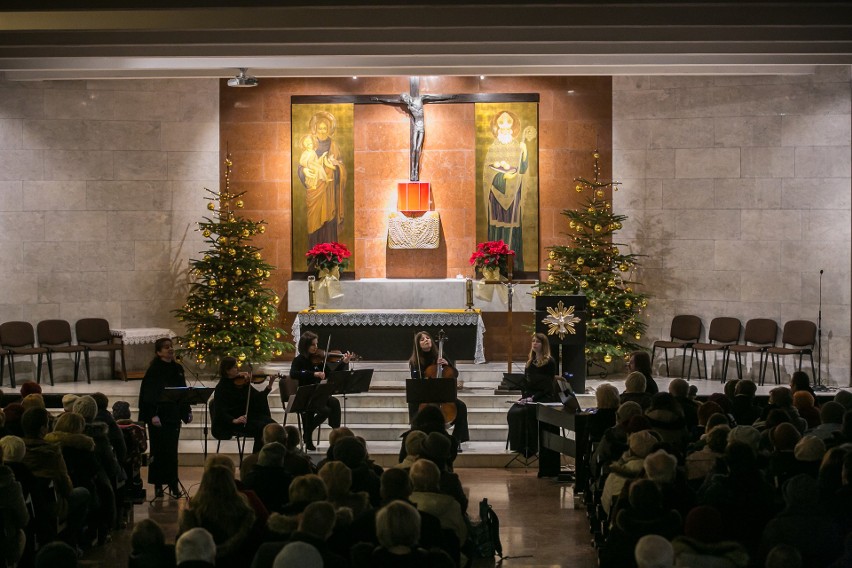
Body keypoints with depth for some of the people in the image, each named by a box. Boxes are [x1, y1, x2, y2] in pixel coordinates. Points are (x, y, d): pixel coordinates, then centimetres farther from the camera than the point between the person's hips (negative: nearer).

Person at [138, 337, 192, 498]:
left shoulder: (177, 369, 8)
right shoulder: (153, 370, -9)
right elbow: (148, 394, -13)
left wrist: (187, 411, 10)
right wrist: (152, 415, -20)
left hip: (173, 415, 5)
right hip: (158, 416, -5)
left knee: (172, 450, 7)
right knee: (158, 450, 2)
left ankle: (173, 484, 14)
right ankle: (158, 484, 11)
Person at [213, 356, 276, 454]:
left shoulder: (241, 381, 10)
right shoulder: (221, 388, -6)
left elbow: (258, 397, 10)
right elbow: (220, 412, -14)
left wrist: (269, 386, -5)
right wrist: (234, 420, -30)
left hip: (248, 416, 6)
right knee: (260, 428, -29)